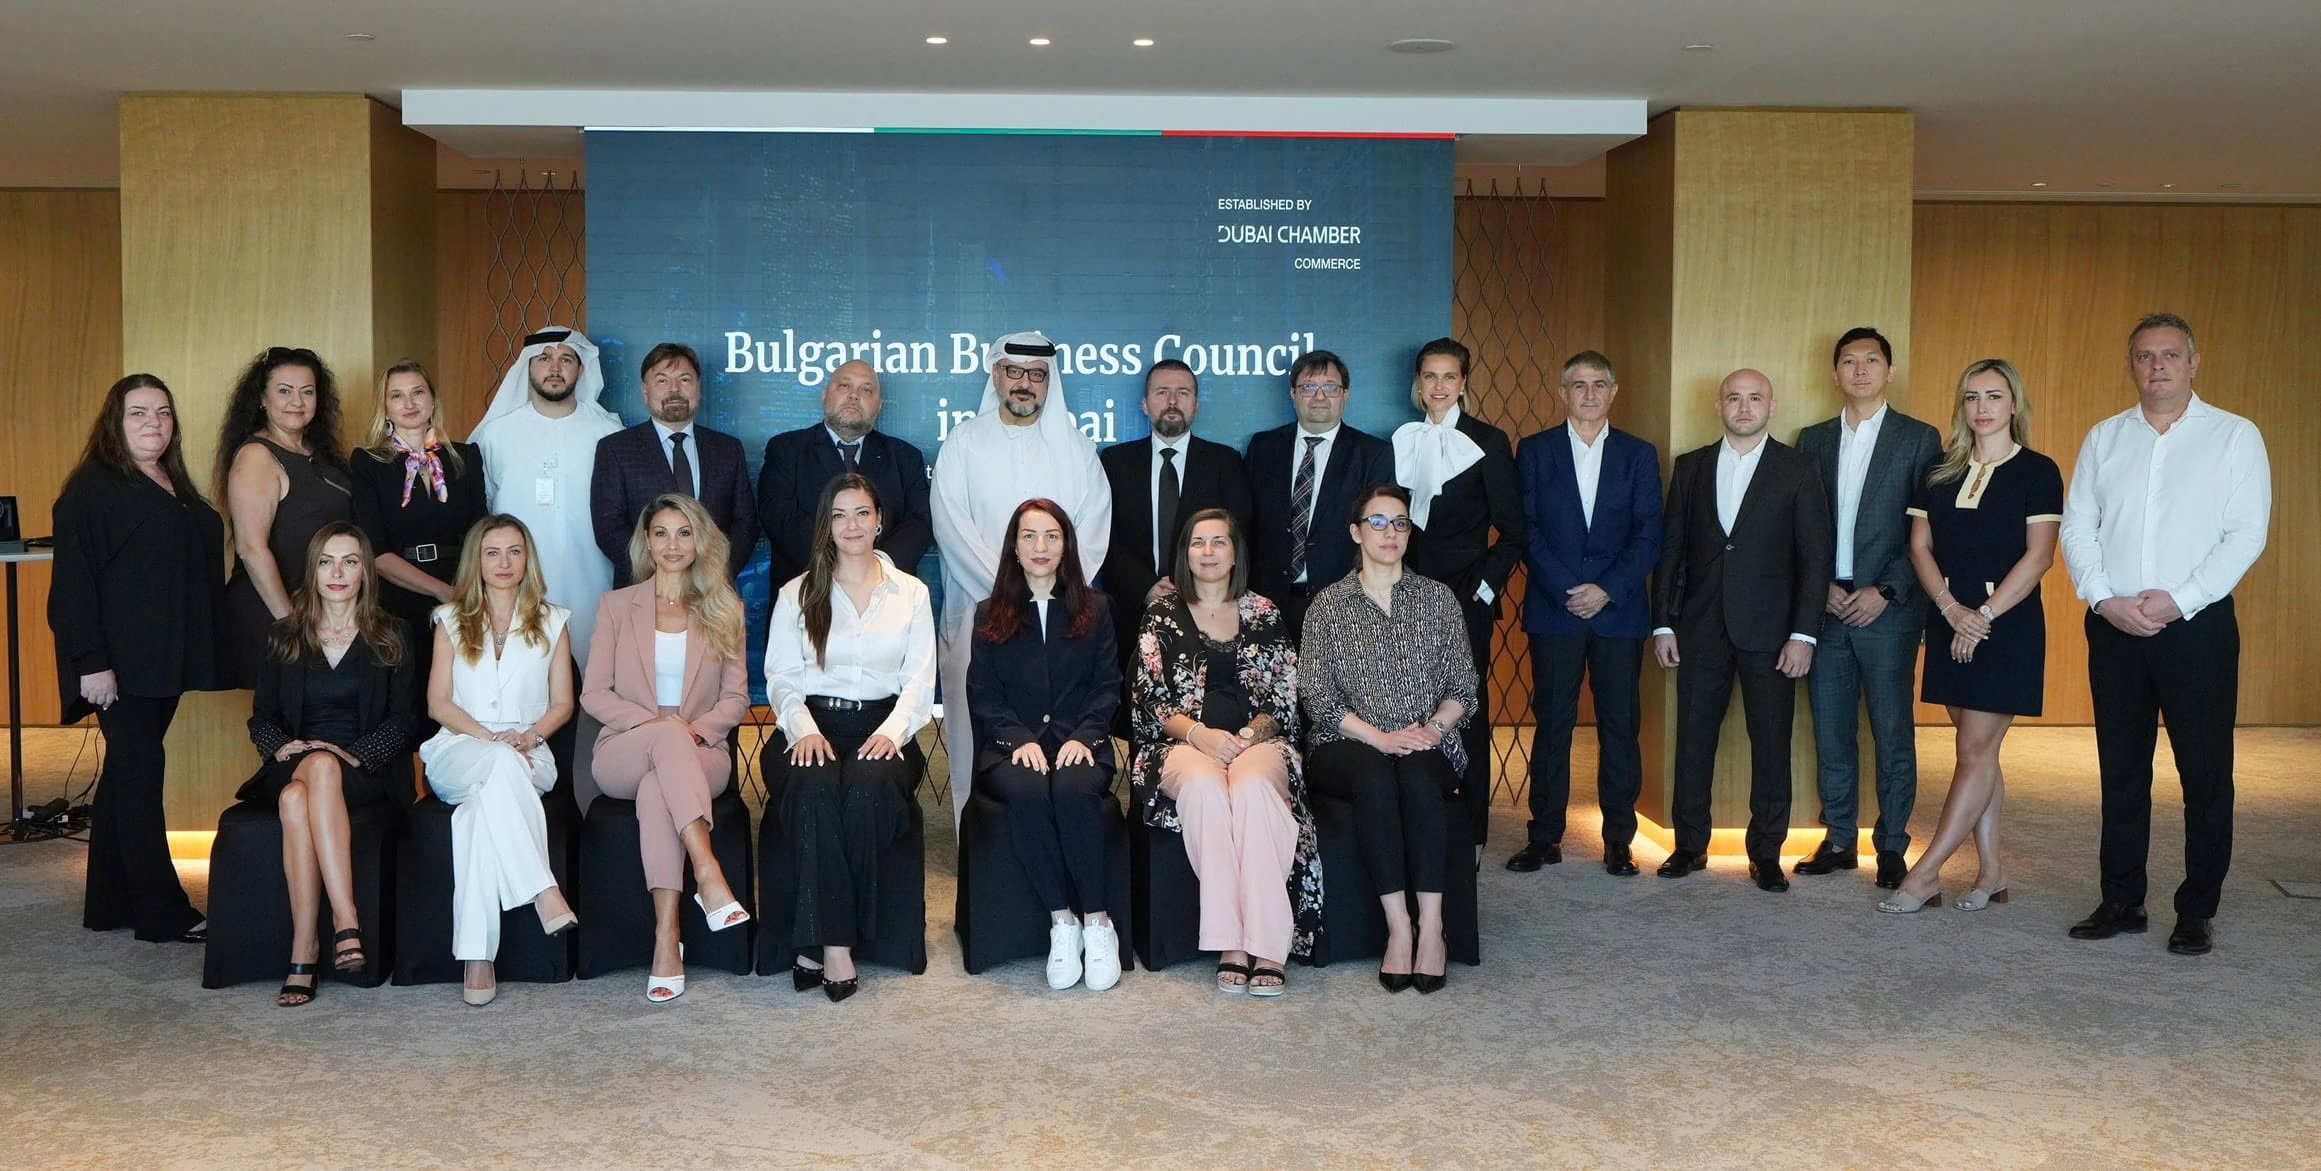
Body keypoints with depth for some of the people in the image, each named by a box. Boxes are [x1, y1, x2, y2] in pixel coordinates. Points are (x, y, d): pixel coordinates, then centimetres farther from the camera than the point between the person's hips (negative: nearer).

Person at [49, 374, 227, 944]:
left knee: (128, 774, 13)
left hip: (164, 661, 8)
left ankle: (111, 902, 21)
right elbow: (73, 583, -13)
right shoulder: (92, 490, -8)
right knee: (141, 772, -6)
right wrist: (91, 661, -19)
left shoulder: (177, 490, 17)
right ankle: (163, 912, -2)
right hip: (120, 664, -8)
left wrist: (203, 655, 18)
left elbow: (200, 569, 23)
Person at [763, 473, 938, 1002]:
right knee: (815, 787, -35)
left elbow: (920, 682, 7)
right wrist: (804, 730, -13)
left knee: (870, 785, -35)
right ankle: (834, 945, -32)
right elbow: (780, 677, 7)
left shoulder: (911, 593, 15)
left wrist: (891, 732, -12)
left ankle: (815, 944, -25)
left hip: (883, 727, 0)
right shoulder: (796, 594, 15)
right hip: (811, 725, 0)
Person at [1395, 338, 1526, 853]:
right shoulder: (1401, 440, 11)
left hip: (1465, 595, -3)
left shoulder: (1488, 442, 1)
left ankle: (1471, 829, 6)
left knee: (1467, 708, -2)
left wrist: (1484, 589, -7)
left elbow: (1512, 531, 1)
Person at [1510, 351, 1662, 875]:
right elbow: (1527, 531, -1)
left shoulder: (1639, 455, 9)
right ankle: (1544, 837, 10)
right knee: (1551, 724, 2)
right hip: (1553, 611, -1)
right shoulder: (1534, 451, 6)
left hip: (1619, 611, 1)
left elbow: (1649, 536, 2)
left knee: (1621, 727, 3)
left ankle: (1619, 840, 12)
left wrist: (1606, 590, -10)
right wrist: (1567, 592, -10)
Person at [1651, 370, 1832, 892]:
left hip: (1769, 629, -2)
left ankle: (1766, 853, 15)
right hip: (1701, 627, 2)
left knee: (1771, 742, 3)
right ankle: (1690, 845, 18)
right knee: (1693, 737, 6)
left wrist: (1803, 633, -9)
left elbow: (1815, 555, -2)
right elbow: (1671, 548, 9)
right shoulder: (1690, 467, 9)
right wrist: (1664, 623, 3)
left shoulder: (1798, 468, 1)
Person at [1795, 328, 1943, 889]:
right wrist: (1821, 588, -3)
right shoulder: (1813, 440, 11)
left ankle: (1892, 846, 12)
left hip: (1888, 609, -3)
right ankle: (1839, 840, 18)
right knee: (1830, 730, 7)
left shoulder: (1919, 439, 1)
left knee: (1893, 732, 2)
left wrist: (1885, 592, -12)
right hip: (1826, 606, 3)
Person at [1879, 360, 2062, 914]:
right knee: (1977, 750, 9)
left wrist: (1984, 614, -16)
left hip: (2007, 623, -5)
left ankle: (1925, 875, -5)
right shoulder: (1941, 473, 10)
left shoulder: (2037, 472, -3)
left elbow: (2038, 556, -10)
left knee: (1977, 750, -5)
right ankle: (1991, 871, 16)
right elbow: (1920, 546, 4)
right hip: (1950, 623, 5)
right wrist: (1951, 609, -11)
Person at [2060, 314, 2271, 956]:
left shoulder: (2235, 436, 2)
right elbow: (2077, 526, 6)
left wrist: (2179, 600, -15)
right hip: (2113, 626, 3)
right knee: (2121, 770, 8)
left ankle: (2197, 911, 11)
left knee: (2206, 774, 1)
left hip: (2197, 624, -3)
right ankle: (2121, 902, 17)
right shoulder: (2103, 438, 11)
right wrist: (2106, 599, -8)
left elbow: (2246, 534, -6)